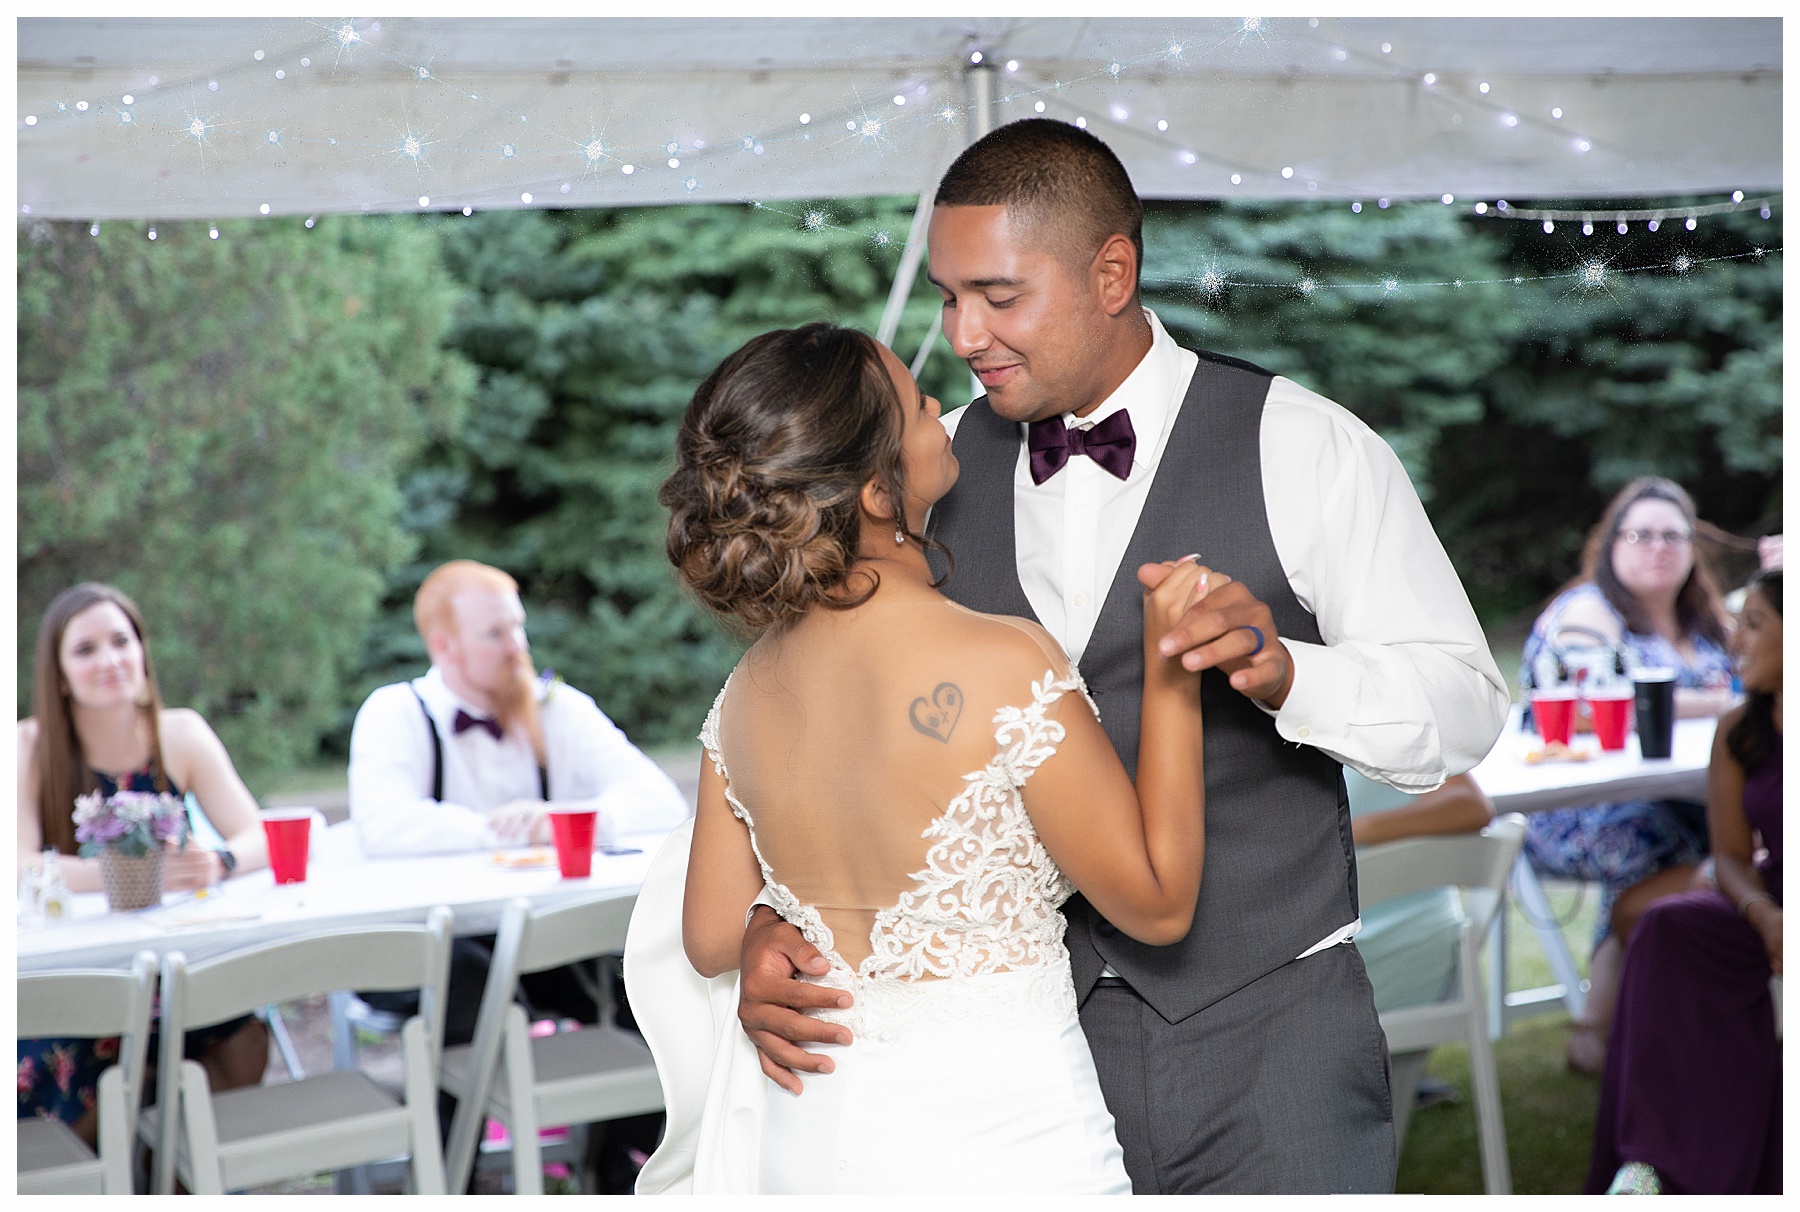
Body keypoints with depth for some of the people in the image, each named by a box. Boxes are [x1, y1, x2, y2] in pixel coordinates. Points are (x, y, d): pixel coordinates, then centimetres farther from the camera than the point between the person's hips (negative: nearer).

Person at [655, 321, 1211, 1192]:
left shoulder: (749, 687, -1)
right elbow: (1159, 903, -10)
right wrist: (1170, 673, -6)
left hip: (809, 1135, 6)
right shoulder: (1004, 667, -20)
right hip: (998, 1137, -6)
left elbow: (712, 939, 9)